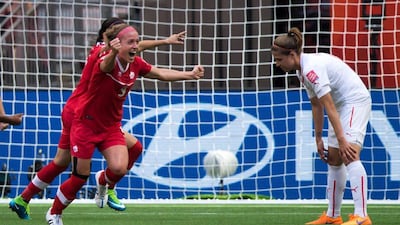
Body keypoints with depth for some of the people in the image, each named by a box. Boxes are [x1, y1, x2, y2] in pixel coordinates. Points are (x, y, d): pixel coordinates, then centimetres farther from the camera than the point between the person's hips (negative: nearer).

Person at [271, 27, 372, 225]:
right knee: (333, 160, 11)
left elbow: (329, 107, -26)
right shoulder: (303, 71, 7)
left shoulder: (312, 69, -24)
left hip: (356, 101, -11)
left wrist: (341, 140, -27)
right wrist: (318, 138, 14)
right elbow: (317, 105, 14)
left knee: (349, 155, -23)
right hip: (343, 104, 11)